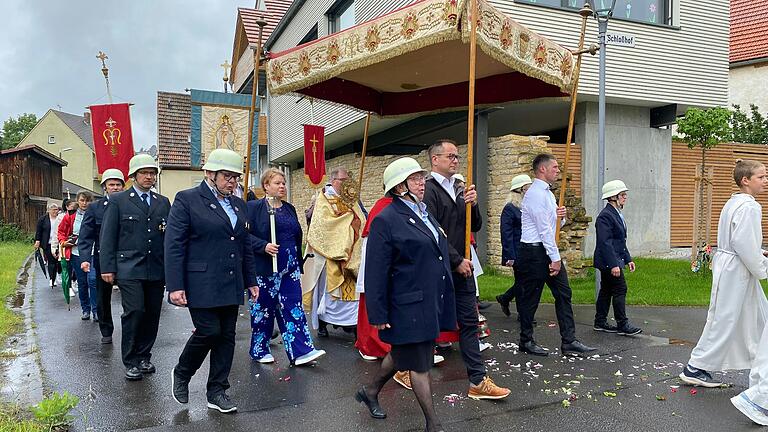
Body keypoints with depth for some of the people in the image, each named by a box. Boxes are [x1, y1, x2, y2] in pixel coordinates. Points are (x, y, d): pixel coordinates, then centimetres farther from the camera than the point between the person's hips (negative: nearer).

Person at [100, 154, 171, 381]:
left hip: (156, 269, 4)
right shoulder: (118, 200, 4)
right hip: (129, 268, -4)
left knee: (152, 315, 7)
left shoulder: (163, 202, 14)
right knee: (134, 311, -10)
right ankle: (131, 362, 4)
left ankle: (144, 357, 22)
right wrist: (107, 268, -5)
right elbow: (107, 236, 1)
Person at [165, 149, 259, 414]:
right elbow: (174, 245, -10)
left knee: (226, 337, 7)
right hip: (201, 284, -6)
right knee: (209, 331, -7)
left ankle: (217, 392, 20)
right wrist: (175, 286, -15)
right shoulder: (187, 200, -6)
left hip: (231, 286, 6)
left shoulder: (238, 204, 13)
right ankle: (181, 374, 22)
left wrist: (250, 281, 14)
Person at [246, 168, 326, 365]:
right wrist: (264, 246, -23)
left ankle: (300, 351, 1)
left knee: (293, 307, 1)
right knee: (263, 309, 6)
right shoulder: (254, 207, -4)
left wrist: (298, 264, 17)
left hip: (289, 269, 5)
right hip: (265, 269, -5)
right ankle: (259, 350, 22)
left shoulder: (289, 208, 14)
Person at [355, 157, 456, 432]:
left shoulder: (425, 213, 11)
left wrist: (443, 301, 20)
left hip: (431, 303, 9)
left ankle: (370, 392, 44)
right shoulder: (386, 219, -15)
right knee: (420, 365, 4)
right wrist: (378, 314, -16)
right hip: (409, 306, -9)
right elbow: (376, 272, -16)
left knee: (401, 353, 22)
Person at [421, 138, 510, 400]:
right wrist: (457, 260, -15)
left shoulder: (457, 191, 16)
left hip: (461, 270, 8)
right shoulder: (429, 190, -12)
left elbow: (475, 226, 14)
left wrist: (472, 204, -5)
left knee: (469, 323, 7)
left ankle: (478, 381, 12)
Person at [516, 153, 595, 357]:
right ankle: (526, 341, 15)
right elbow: (544, 229, -18)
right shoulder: (536, 193, -15)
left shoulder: (547, 193, 16)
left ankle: (569, 342, 10)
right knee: (530, 298, 2)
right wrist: (555, 258, -17)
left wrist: (560, 216, -2)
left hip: (549, 250, 10)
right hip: (535, 251, -10)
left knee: (563, 294, 7)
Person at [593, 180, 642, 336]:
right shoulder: (605, 216, -17)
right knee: (620, 289, -7)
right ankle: (623, 325, -1)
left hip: (614, 260, 10)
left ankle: (600, 322, 19)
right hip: (608, 261, -10)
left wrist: (627, 259, 20)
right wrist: (613, 264, -25)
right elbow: (605, 242, -23)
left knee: (606, 290, 12)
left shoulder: (617, 214, 16)